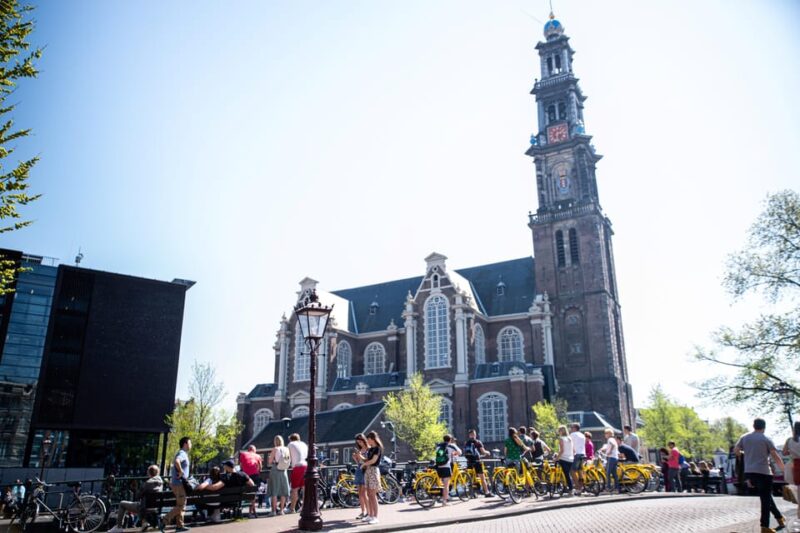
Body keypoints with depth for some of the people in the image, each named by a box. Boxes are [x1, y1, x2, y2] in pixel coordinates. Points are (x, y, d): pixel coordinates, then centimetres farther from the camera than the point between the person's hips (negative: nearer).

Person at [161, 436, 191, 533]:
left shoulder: (183, 453, 16)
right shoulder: (182, 453, -15)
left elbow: (174, 462, 32)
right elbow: (176, 461, -38)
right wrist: (180, 471, -26)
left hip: (178, 483, 10)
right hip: (179, 483, -10)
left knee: (181, 505, 13)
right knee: (180, 506, -6)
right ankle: (164, 522, -5)